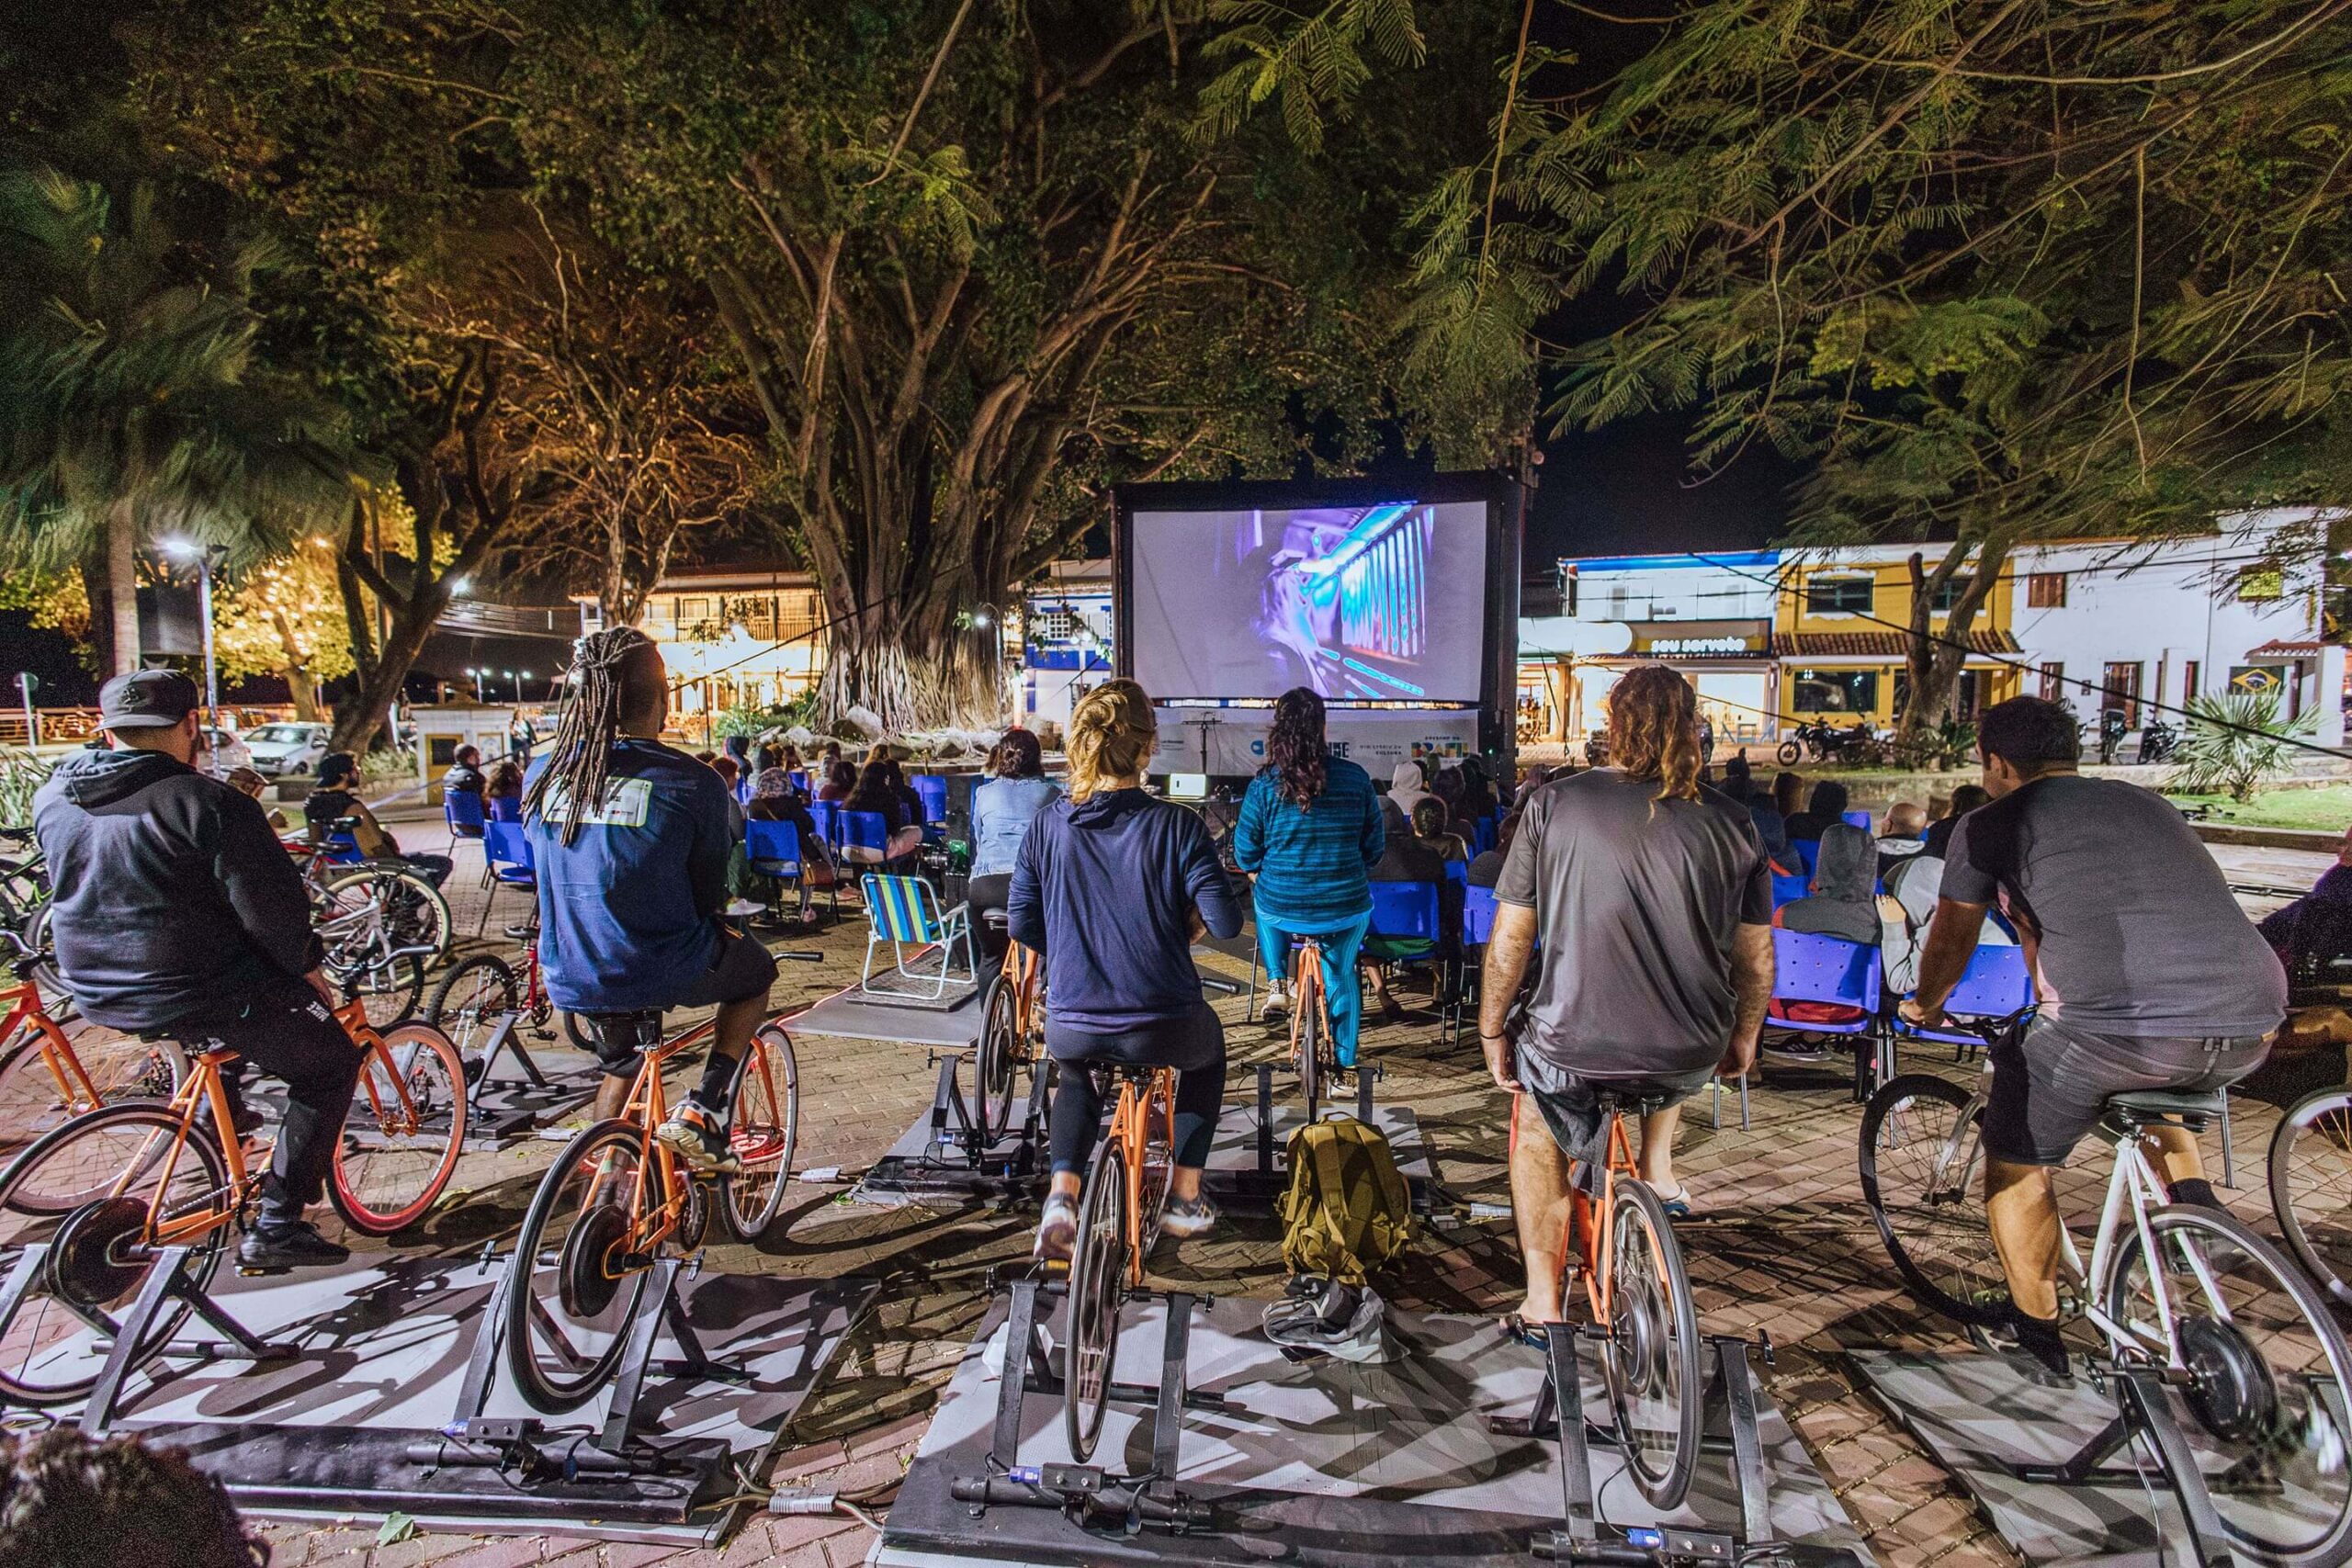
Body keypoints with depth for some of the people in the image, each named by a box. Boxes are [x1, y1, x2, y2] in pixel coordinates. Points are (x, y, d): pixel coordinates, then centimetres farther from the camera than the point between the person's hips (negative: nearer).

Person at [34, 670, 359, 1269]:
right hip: (196, 998, -7)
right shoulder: (207, 802, -19)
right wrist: (305, 966, -2)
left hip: (99, 994, 7)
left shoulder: (51, 798, 1)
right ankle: (273, 1229, 4)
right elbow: (270, 907, -18)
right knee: (330, 1064, 8)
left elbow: (76, 883, 18)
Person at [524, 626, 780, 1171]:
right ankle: (701, 1111, 11)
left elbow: (553, 875, 12)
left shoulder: (542, 775, -1)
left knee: (620, 1068, 33)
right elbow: (708, 891, -3)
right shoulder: (690, 782, -15)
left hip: (571, 978, 5)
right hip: (664, 974, -5)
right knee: (755, 969, 25)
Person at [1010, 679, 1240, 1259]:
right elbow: (1225, 921, -12)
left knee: (1075, 1065, 38)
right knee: (1209, 1047, 34)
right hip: (1162, 1028, -2)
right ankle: (1185, 1194, 35)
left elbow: (1022, 924, 2)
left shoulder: (1047, 825, -2)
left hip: (1070, 1026, 2)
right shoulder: (1176, 825, -11)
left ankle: (1062, 1193, 18)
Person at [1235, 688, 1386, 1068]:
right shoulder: (1356, 778, -5)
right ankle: (1344, 1065, 34)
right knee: (1340, 974, 28)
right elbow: (1375, 845, 4)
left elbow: (1245, 853, -4)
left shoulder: (1264, 784, -10)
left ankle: (1276, 983, 26)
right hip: (1347, 909, 1)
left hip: (1281, 908, -1)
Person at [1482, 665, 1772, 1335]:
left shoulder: (1555, 804, -9)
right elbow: (1756, 958, 5)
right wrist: (1744, 1037, 23)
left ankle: (1543, 1302, 29)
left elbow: (1510, 939, -7)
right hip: (1692, 1057, 3)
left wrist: (1492, 1032, 7)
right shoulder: (1730, 822, -2)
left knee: (1536, 1124, 30)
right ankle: (1658, 1173, 43)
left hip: (1572, 1047, -2)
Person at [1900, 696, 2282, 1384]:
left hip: (2115, 1028, -6)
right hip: (2251, 1027, 6)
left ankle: (2037, 1336, 28)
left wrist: (1924, 1007, 40)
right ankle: (2193, 1197, 24)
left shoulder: (1991, 823, 10)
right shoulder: (2151, 804, 27)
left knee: (2017, 1159, 19)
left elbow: (1948, 947, 19)